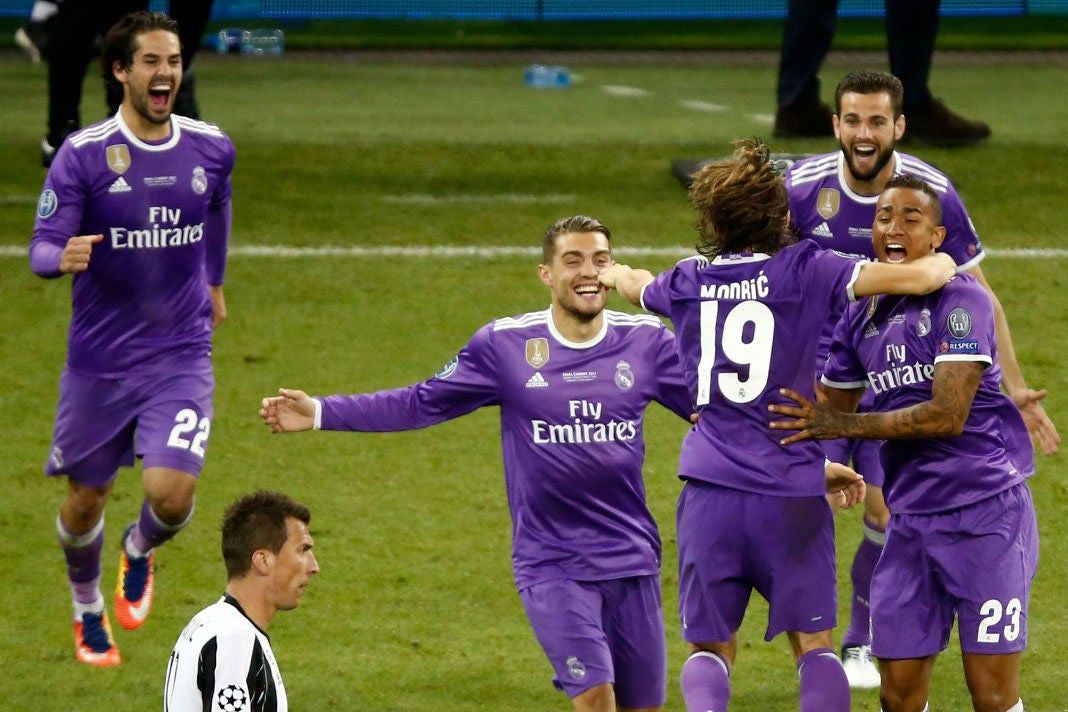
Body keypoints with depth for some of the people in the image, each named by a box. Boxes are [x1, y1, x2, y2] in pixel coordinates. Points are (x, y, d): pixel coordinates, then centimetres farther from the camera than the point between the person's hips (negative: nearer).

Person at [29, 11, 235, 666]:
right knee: (86, 499, 11)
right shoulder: (82, 155, -12)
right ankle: (87, 609, 41)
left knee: (172, 493, -16)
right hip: (100, 359, -1)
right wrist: (64, 258, -37)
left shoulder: (211, 148, -2)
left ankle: (140, 551, 22)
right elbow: (43, 249, -13)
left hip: (183, 356, 1)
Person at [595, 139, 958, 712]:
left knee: (711, 647, 10)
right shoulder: (805, 271, -3)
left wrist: (613, 273, 59)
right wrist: (942, 263, 14)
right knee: (813, 643, 9)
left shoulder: (687, 284, 10)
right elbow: (918, 278, -10)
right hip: (791, 493, -2)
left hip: (710, 489, 2)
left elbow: (633, 284, 35)